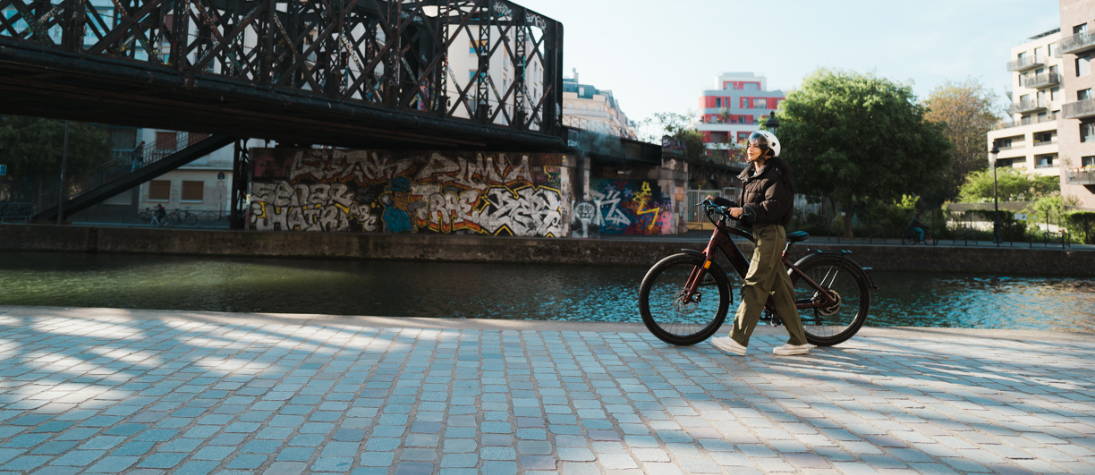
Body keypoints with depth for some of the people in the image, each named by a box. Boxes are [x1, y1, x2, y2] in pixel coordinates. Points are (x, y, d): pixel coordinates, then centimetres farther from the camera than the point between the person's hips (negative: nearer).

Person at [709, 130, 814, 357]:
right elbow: (746, 206, 19)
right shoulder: (752, 175, 20)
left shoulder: (775, 175, -8)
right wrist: (719, 202, 12)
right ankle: (798, 341, 13)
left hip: (771, 234, -9)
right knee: (779, 289, 8)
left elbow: (771, 208, -20)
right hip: (761, 234, 9)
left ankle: (738, 340, -11)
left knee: (754, 285, -11)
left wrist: (742, 211, -20)